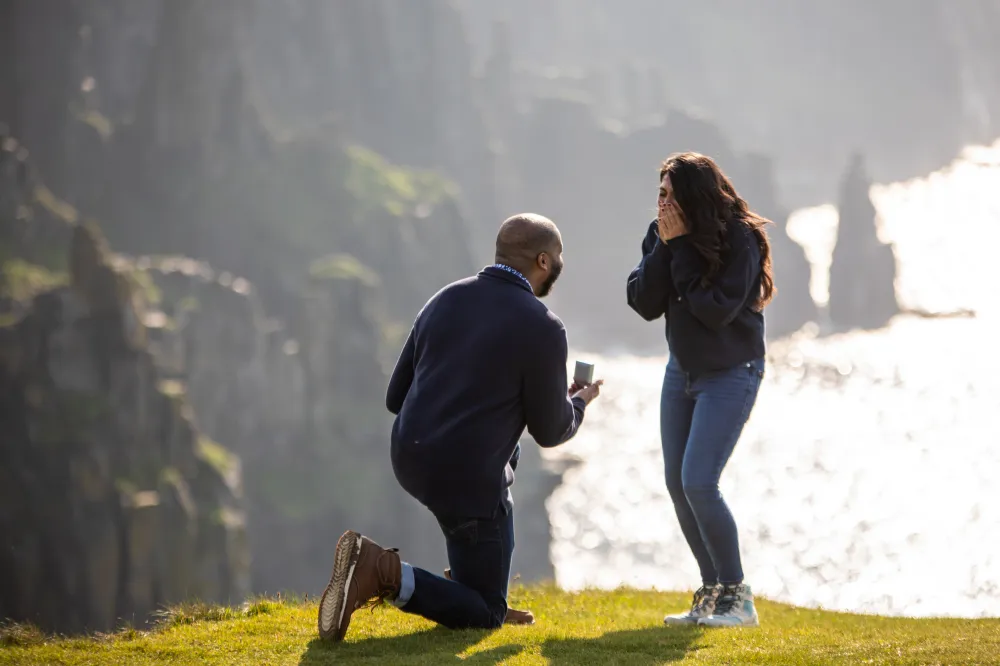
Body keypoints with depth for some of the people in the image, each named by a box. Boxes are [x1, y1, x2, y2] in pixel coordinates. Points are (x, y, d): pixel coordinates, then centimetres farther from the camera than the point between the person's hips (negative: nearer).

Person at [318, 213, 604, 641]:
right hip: (469, 479, -7)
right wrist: (579, 402, 21)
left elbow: (396, 397, 11)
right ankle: (387, 575, -17)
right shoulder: (542, 329, -12)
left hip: (410, 460, 7)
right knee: (484, 617, 9)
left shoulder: (445, 301, 6)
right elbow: (550, 432, -2)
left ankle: (471, 578, 31)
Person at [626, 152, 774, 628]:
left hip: (730, 374, -7)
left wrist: (683, 247, -26)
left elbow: (716, 311, -27)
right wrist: (666, 247, -19)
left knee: (698, 482, -16)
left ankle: (737, 599, -5)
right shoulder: (662, 234, -3)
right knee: (677, 484, 6)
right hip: (682, 371, 7)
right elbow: (643, 304, -9)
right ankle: (712, 592, 18)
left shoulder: (739, 239, -20)